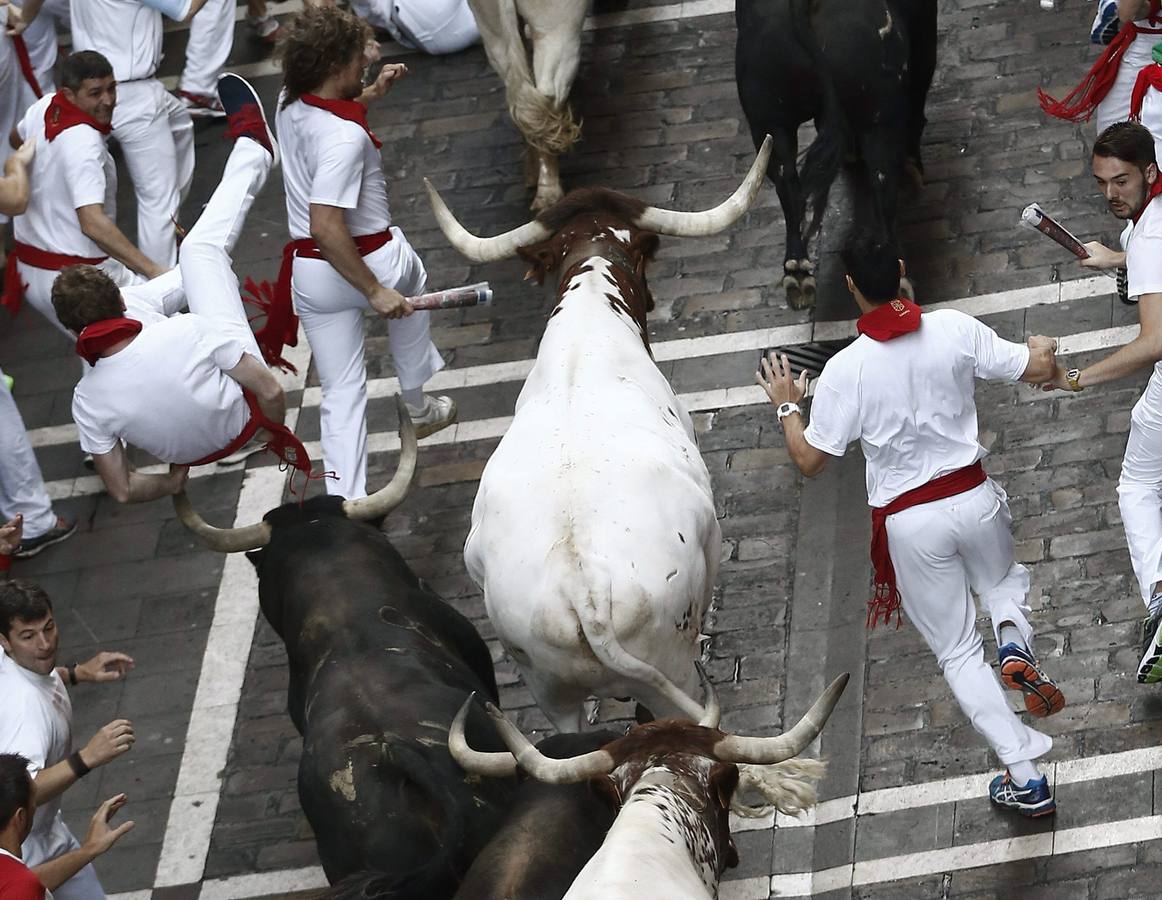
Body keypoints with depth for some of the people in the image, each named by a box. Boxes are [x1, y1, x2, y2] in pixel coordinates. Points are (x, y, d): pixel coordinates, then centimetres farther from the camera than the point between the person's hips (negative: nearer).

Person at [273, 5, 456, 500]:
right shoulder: (345, 138, -29)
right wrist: (374, 291, -30)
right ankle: (418, 405, 52)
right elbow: (327, 227, -34)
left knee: (341, 395, 9)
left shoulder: (289, 106, -5)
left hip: (310, 271, 5)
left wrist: (372, 93, 14)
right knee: (410, 286, 34)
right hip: (372, 261, -5)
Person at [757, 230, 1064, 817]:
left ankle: (1024, 778, 7)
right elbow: (1038, 371, -1)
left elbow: (809, 462, -8)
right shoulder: (955, 330, -10)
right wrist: (1042, 349, 23)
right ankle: (1013, 639, -2)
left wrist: (786, 406, 10)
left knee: (958, 652, 11)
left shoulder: (845, 370, -15)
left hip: (909, 520, -2)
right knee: (1003, 581, 34)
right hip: (974, 496, 2)